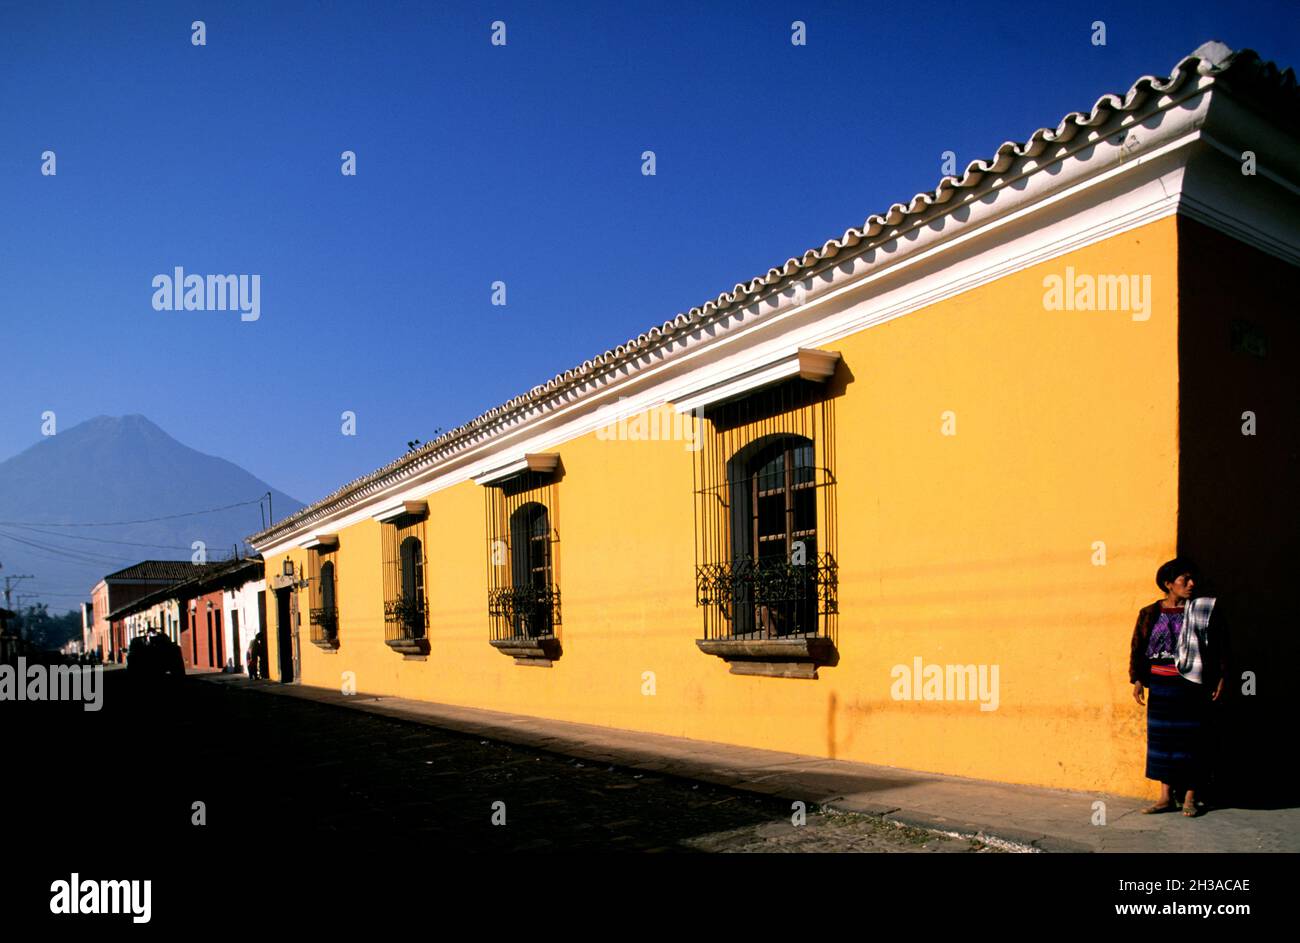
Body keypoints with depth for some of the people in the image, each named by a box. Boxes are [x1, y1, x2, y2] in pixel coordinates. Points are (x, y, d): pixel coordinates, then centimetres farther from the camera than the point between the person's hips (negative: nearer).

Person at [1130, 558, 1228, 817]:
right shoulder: (1149, 614, 4)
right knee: (1162, 737, 5)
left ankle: (1190, 798, 12)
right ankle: (1166, 797, 12)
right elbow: (1137, 648, 5)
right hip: (1160, 684, 2)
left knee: (1191, 738, 2)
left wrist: (1221, 678, -5)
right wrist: (1137, 679, -1)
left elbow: (1220, 646, 0)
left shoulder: (1204, 611, 0)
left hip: (1192, 686, -2)